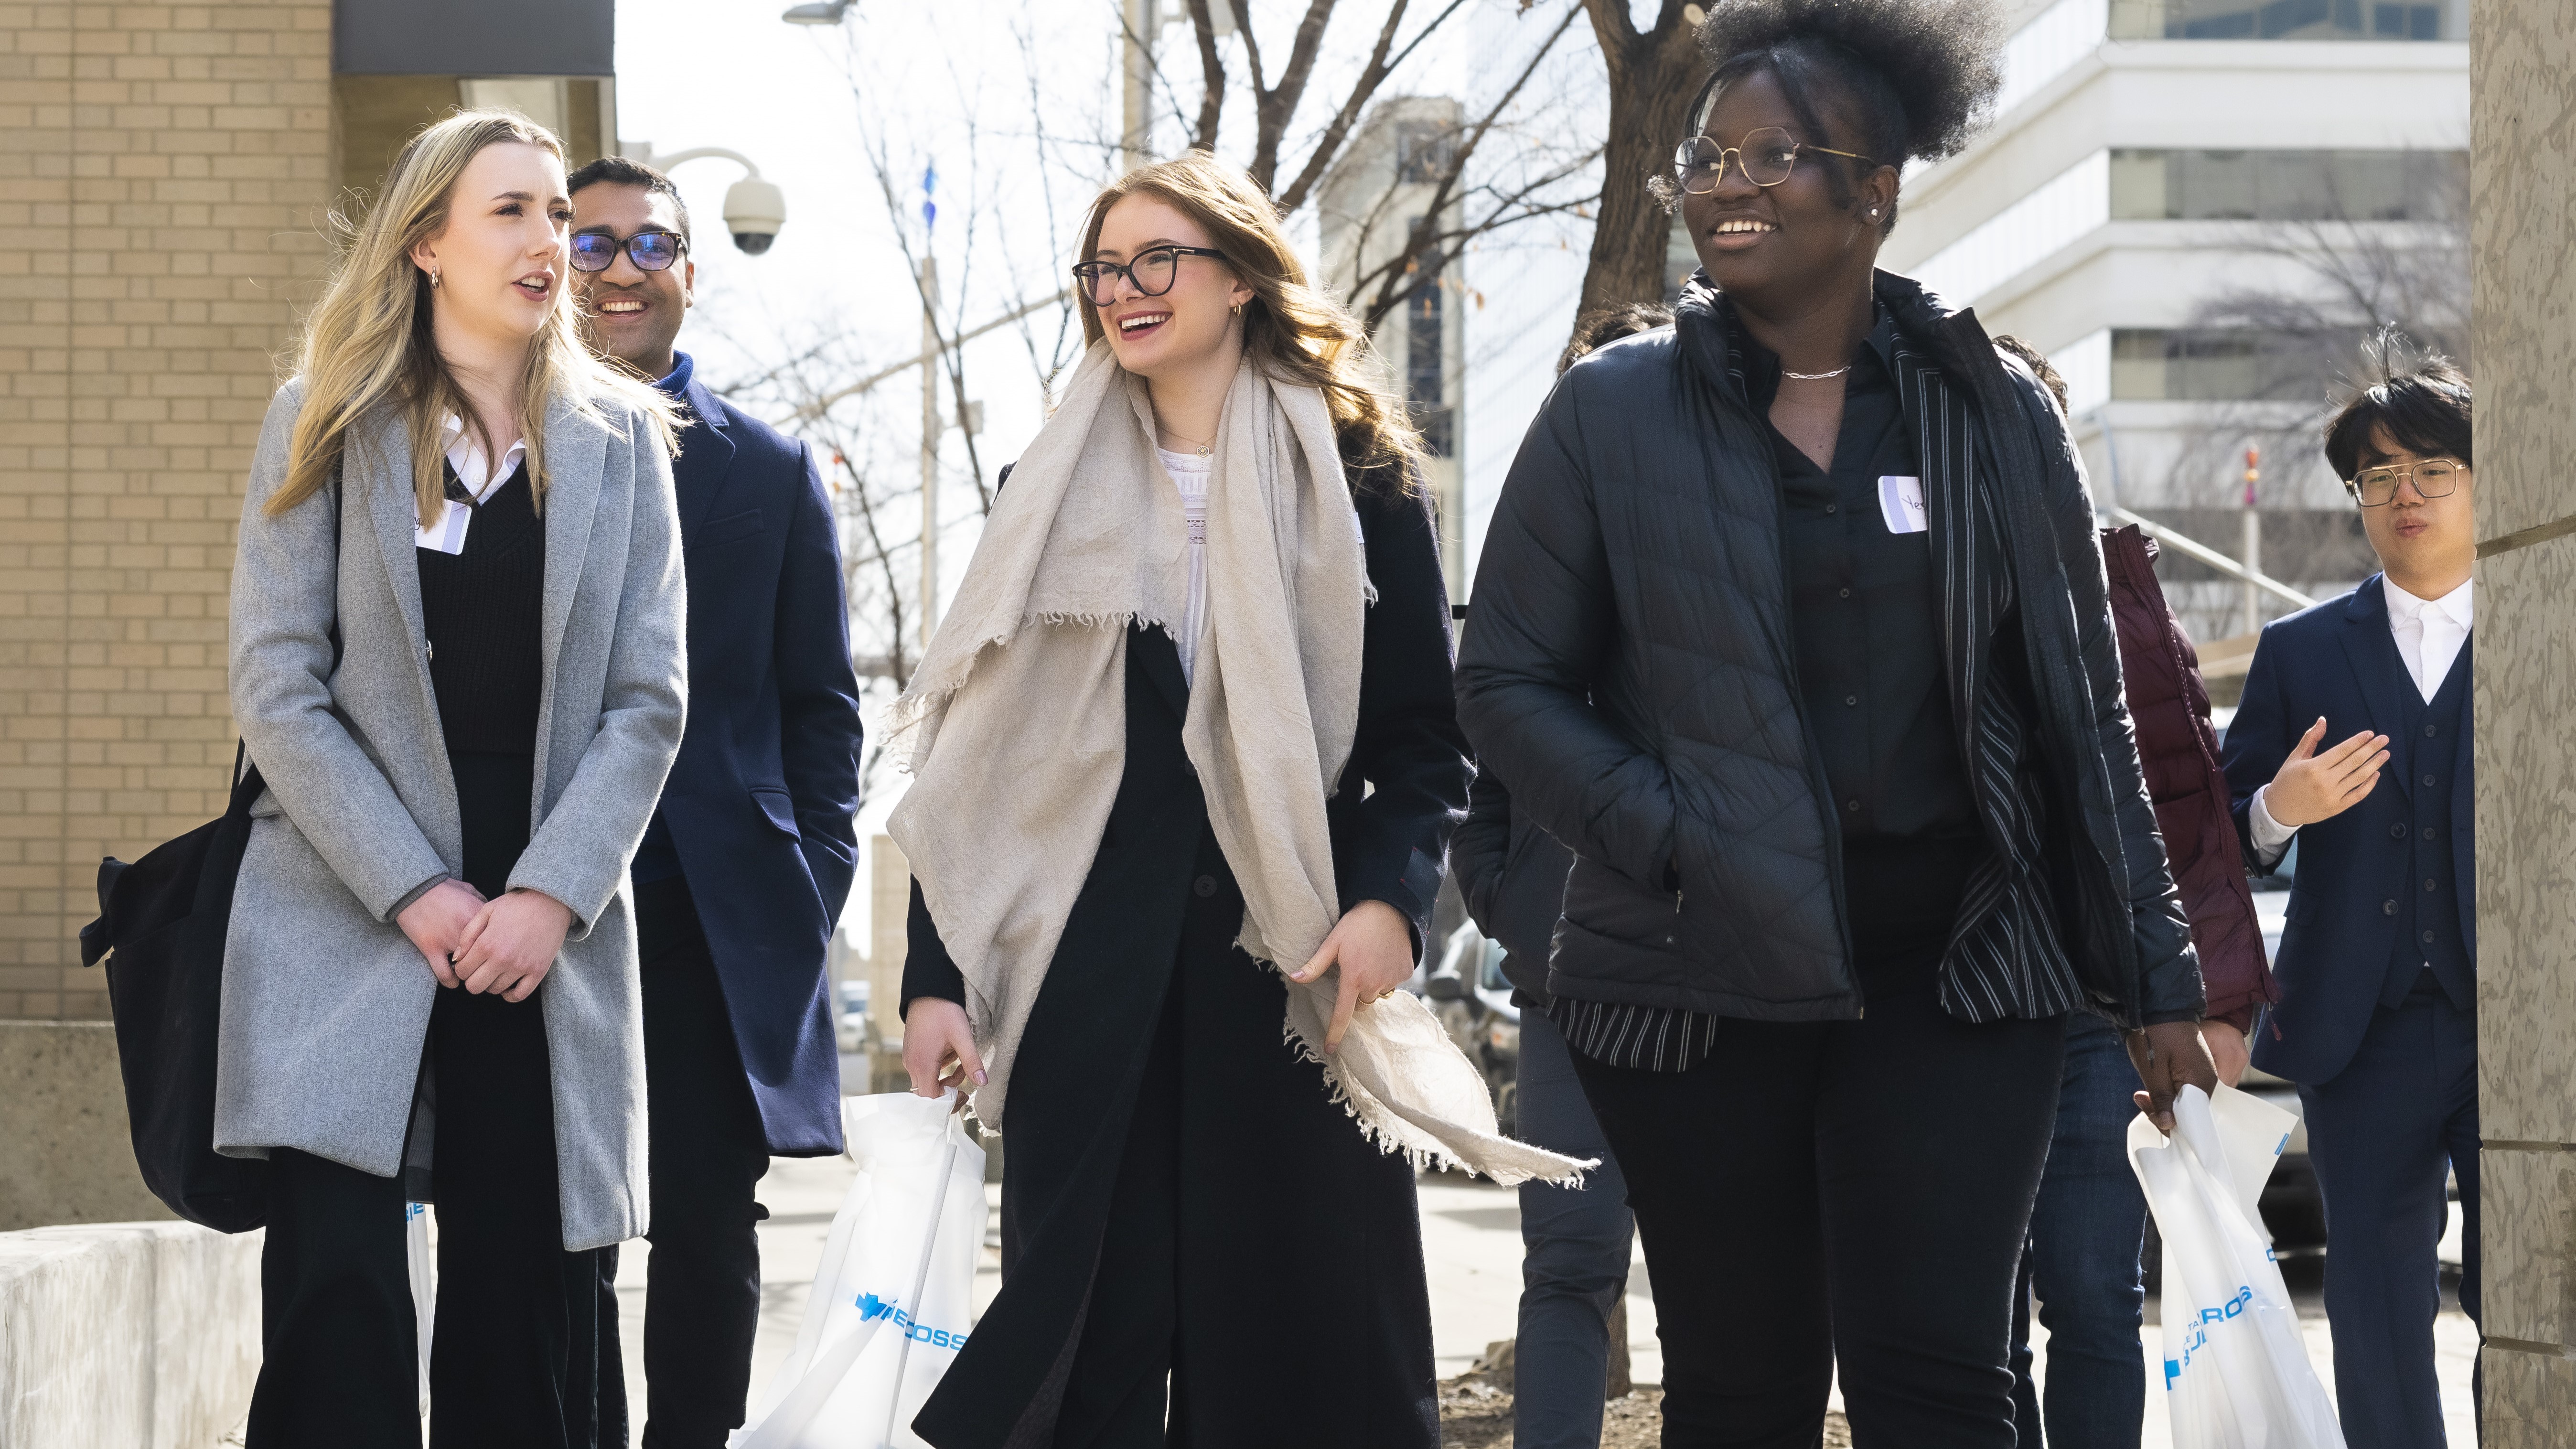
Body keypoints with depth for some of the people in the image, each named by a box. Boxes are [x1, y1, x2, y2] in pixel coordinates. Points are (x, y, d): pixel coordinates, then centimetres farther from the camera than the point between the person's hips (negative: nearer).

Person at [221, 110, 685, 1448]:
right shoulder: (325, 426, 4)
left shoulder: (619, 438, 10)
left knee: (530, 1331, 2)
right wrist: (414, 894, -11)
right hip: (346, 926, -2)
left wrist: (550, 897, -8)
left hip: (548, 938, 2)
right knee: (337, 1304, -11)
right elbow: (276, 690, -3)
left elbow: (646, 699, 4)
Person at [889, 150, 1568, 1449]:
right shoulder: (1053, 498, 12)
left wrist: (1391, 901, -13)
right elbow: (971, 758, 9)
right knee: (1088, 1341, -1)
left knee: (1305, 1341, 1)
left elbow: (1426, 740, 5)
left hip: (1297, 965, -1)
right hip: (1089, 971, 1)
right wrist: (936, 979, 0)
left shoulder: (1355, 478, 6)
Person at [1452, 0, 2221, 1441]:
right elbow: (1508, 683, 4)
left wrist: (2156, 978, 6)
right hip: (1703, 982, 0)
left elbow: (2084, 712, 8)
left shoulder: (1999, 414, 5)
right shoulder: (1611, 418, 2)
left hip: (1956, 969, 0)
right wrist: (1672, 838, -11)